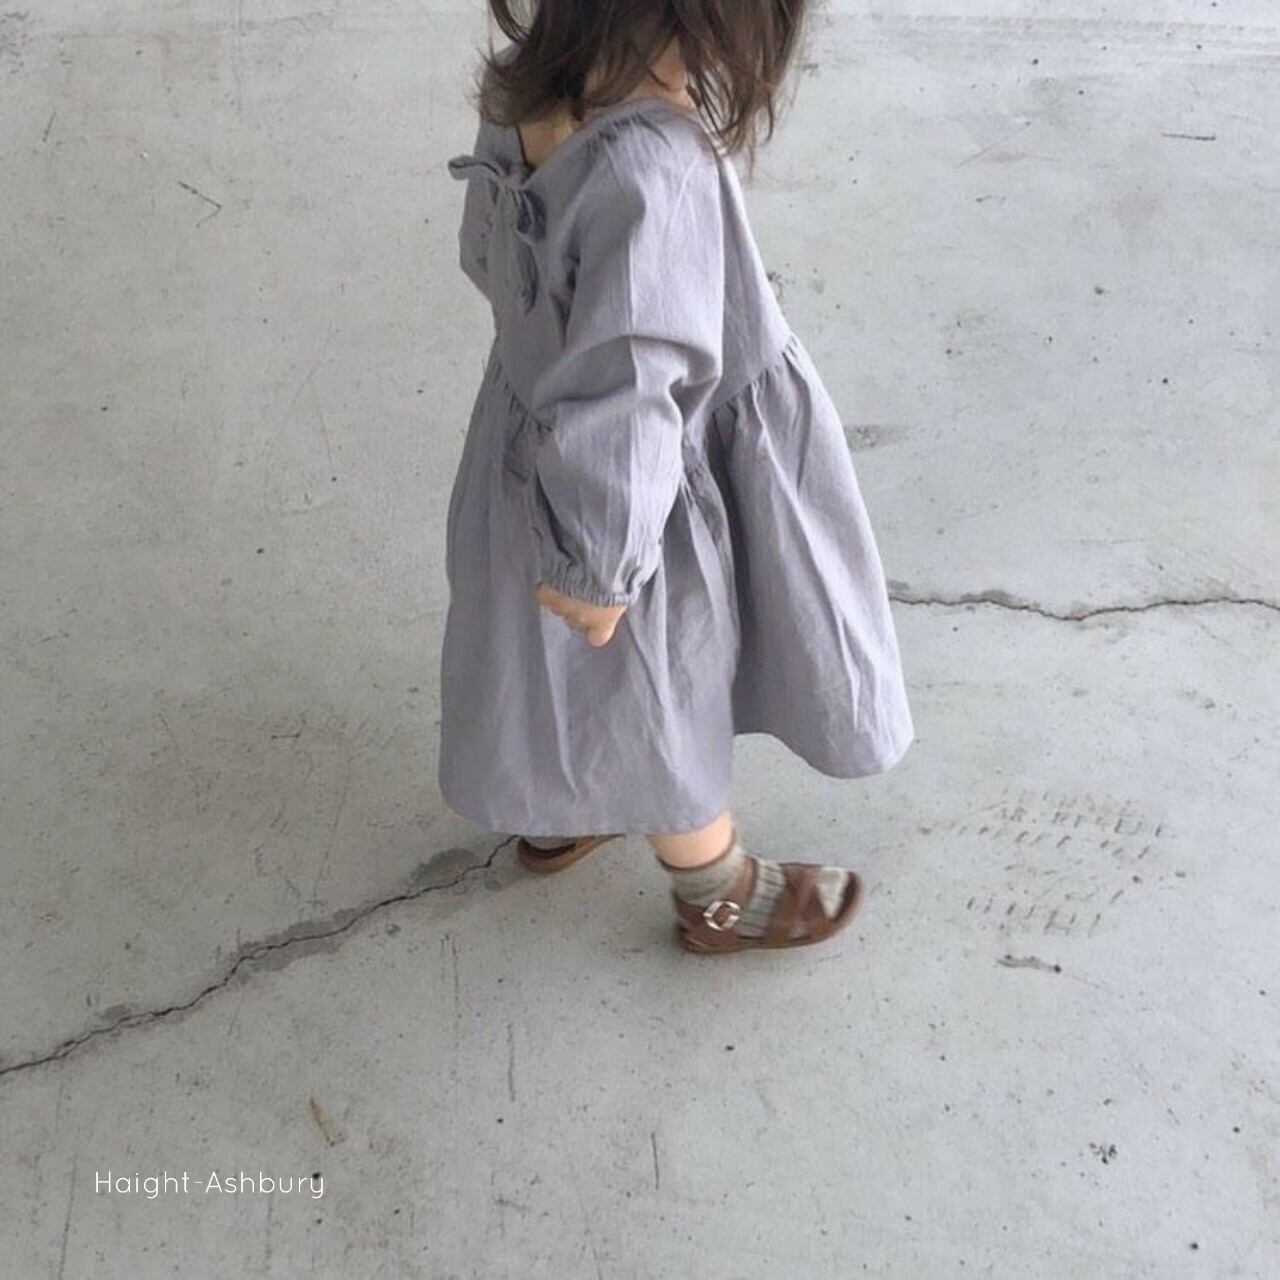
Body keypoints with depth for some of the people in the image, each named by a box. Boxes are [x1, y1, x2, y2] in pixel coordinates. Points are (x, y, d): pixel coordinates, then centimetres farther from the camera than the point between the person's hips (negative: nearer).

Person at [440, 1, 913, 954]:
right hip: (635, 509, -7)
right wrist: (601, 566, -22)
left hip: (530, 458, 7)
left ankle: (559, 817, 62)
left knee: (577, 678, 33)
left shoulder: (532, 84, -13)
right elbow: (611, 409, -37)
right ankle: (720, 901, 49)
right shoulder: (650, 168, -40)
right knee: (665, 710, 20)